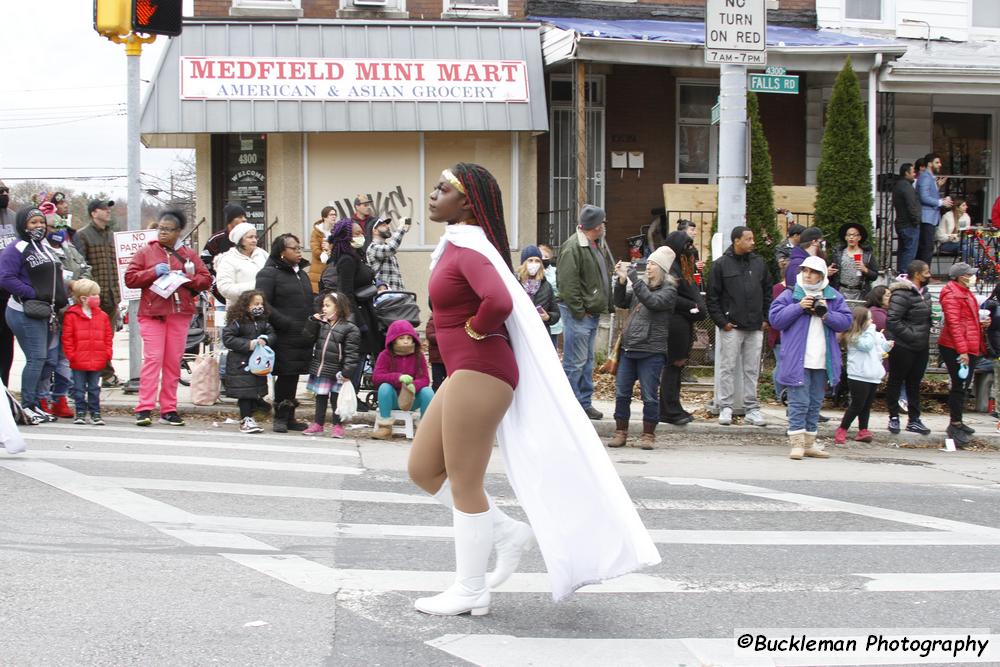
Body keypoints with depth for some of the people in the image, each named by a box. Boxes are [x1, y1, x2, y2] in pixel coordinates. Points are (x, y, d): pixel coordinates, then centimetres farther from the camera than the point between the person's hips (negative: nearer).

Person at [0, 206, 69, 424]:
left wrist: (60, 301, 12)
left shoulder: (47, 249, 20)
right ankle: (27, 405, -8)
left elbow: (57, 278, 27)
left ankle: (34, 404, 16)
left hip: (46, 313, 9)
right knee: (36, 357, -13)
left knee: (41, 358, 9)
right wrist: (33, 294, -17)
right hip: (26, 314, -9)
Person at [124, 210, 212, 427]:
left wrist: (187, 279, -7)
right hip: (152, 313, -2)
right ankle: (145, 409, -15)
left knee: (174, 361, 2)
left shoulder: (189, 254, 14)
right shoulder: (145, 252, 10)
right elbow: (129, 278, 3)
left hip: (180, 314, 2)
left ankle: (169, 409, 8)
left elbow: (206, 279, 11)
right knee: (153, 358, -13)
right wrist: (153, 272, -10)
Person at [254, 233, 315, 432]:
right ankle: (280, 418, 2)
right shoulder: (269, 274, -6)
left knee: (294, 376, 10)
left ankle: (290, 417, 17)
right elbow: (263, 304, -13)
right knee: (285, 376, -7)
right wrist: (287, 324, -18)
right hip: (283, 338, -7)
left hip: (303, 336, 7)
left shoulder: (302, 273, 20)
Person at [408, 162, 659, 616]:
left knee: (463, 483, -2)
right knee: (423, 470, 14)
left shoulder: (469, 249, -16)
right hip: (466, 373, 10)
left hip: (479, 372, -10)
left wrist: (473, 331, -16)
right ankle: (506, 532, 21)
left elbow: (499, 303, -34)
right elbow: (501, 297, 28)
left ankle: (471, 592, 9)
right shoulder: (456, 244, 13)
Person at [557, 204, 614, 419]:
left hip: (592, 312, 10)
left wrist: (605, 305, 13)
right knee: (575, 362, -5)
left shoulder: (598, 245, 12)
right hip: (578, 314, -10)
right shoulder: (573, 247, -18)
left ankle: (585, 403, 24)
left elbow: (604, 276, 21)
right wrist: (579, 311, -18)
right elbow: (568, 284, -21)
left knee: (587, 361, 16)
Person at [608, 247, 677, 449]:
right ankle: (620, 432, 15)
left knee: (649, 395, -1)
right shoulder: (642, 287, 15)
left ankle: (648, 435, 9)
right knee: (621, 392, 6)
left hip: (651, 352, -6)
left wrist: (633, 278, -22)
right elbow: (621, 303, 13)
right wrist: (621, 281, -1)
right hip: (628, 348, 6)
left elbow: (651, 301, -21)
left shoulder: (668, 290, -4)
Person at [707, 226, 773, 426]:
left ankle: (752, 409, 12)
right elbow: (712, 296, -3)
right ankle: (725, 407, 7)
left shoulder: (758, 263, 10)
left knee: (752, 369, 7)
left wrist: (766, 319, 8)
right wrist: (721, 321, -8)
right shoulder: (721, 265, -2)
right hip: (731, 327, -4)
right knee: (727, 368, 1)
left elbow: (767, 293, 16)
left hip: (755, 327, 4)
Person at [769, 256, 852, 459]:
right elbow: (775, 318, -6)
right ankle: (797, 444, -7)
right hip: (797, 360, -4)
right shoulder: (790, 295, 1)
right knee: (799, 402, -8)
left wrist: (826, 315, -13)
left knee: (815, 403, 11)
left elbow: (845, 321, 3)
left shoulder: (834, 297, 9)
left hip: (822, 362, 4)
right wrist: (798, 307, -16)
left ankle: (809, 444, 19)